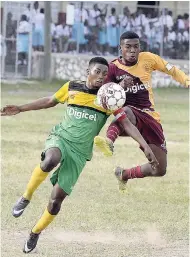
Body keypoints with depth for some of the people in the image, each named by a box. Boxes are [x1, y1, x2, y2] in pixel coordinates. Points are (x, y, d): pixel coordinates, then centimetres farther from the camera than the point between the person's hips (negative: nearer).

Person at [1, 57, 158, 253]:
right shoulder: (72, 88, 2)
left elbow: (127, 124, -4)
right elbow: (49, 101, 18)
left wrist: (146, 147, -14)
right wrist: (20, 109, 20)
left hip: (79, 152, 0)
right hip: (60, 137, 0)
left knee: (57, 198, -4)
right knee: (50, 161, -39)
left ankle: (35, 233, 20)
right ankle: (26, 197, -17)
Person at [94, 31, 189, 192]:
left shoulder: (147, 59, 2)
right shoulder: (113, 68, -4)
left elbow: (171, 70, 11)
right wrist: (121, 86, -31)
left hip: (150, 117, 4)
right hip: (129, 115, -4)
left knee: (160, 170, 1)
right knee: (126, 111, -45)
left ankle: (124, 175, 27)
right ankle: (109, 141, -72)